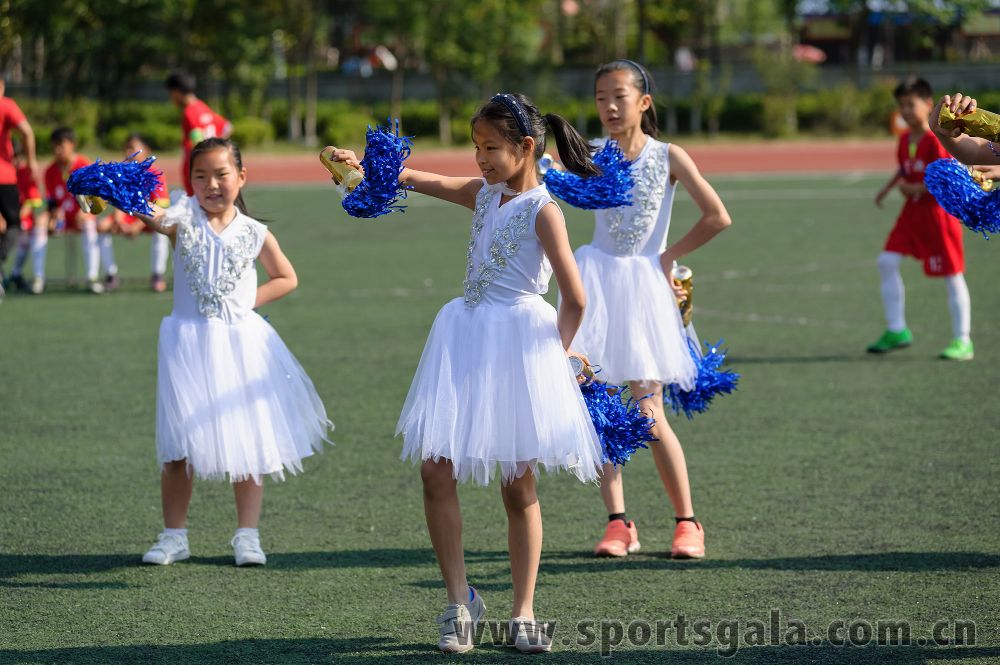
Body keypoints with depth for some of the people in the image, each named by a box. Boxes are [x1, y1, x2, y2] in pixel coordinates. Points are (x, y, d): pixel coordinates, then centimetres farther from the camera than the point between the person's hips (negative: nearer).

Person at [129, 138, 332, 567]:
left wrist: (250, 301, 0)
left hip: (241, 342, 1)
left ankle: (247, 535, 14)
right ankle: (173, 535, 13)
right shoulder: (184, 217, -4)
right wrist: (141, 206, -49)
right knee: (178, 446, 1)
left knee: (248, 441, 4)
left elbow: (287, 278, 14)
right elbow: (157, 219, -27)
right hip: (188, 341, -1)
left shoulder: (254, 233, 1)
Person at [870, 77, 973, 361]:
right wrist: (887, 188, 11)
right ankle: (897, 330, 10)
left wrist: (914, 188, -19)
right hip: (912, 210, 8)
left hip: (938, 211, -8)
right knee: (886, 262, 1)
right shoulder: (905, 140, 8)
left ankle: (963, 342, 3)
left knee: (952, 275, -3)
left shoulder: (936, 140, -18)